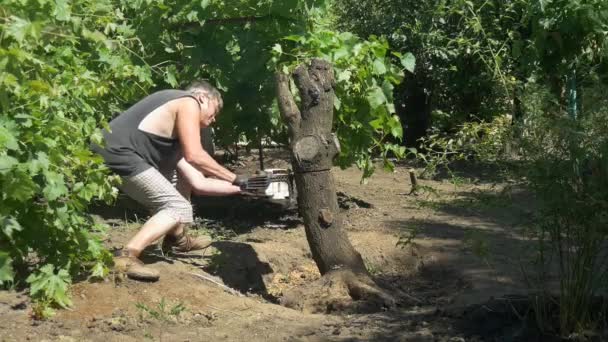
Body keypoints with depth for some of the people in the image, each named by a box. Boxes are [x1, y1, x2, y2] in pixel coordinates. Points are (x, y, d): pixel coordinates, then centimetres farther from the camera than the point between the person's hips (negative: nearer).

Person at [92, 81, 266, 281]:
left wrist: (240, 188, 23)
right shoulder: (188, 103, 3)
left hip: (113, 153, 10)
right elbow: (195, 156, -8)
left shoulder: (175, 134, 29)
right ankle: (126, 257, -20)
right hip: (117, 154, -10)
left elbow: (198, 184, 22)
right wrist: (235, 179, 1)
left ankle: (177, 239, 29)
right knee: (179, 208, -6)